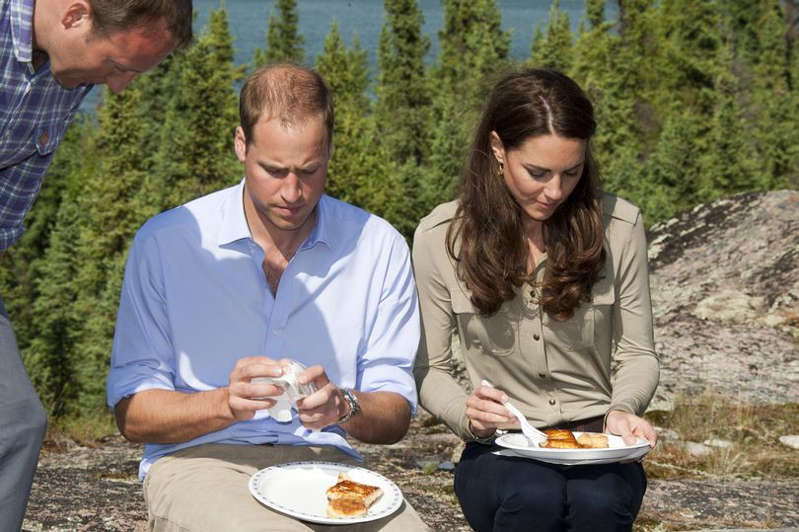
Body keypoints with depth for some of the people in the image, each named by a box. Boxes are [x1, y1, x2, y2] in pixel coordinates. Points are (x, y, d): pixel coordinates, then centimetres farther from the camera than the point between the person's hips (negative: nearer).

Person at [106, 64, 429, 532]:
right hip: (199, 460, -3)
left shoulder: (379, 247, 4)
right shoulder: (165, 243, -1)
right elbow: (132, 412, -2)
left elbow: (395, 417, 6)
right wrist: (227, 403, -20)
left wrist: (344, 407, -17)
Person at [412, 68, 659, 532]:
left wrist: (623, 408, -15)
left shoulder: (619, 224, -2)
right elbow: (430, 369, 2)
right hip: (502, 452, 0)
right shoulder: (439, 236, -4)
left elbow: (637, 354, 7)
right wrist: (467, 414, -19)